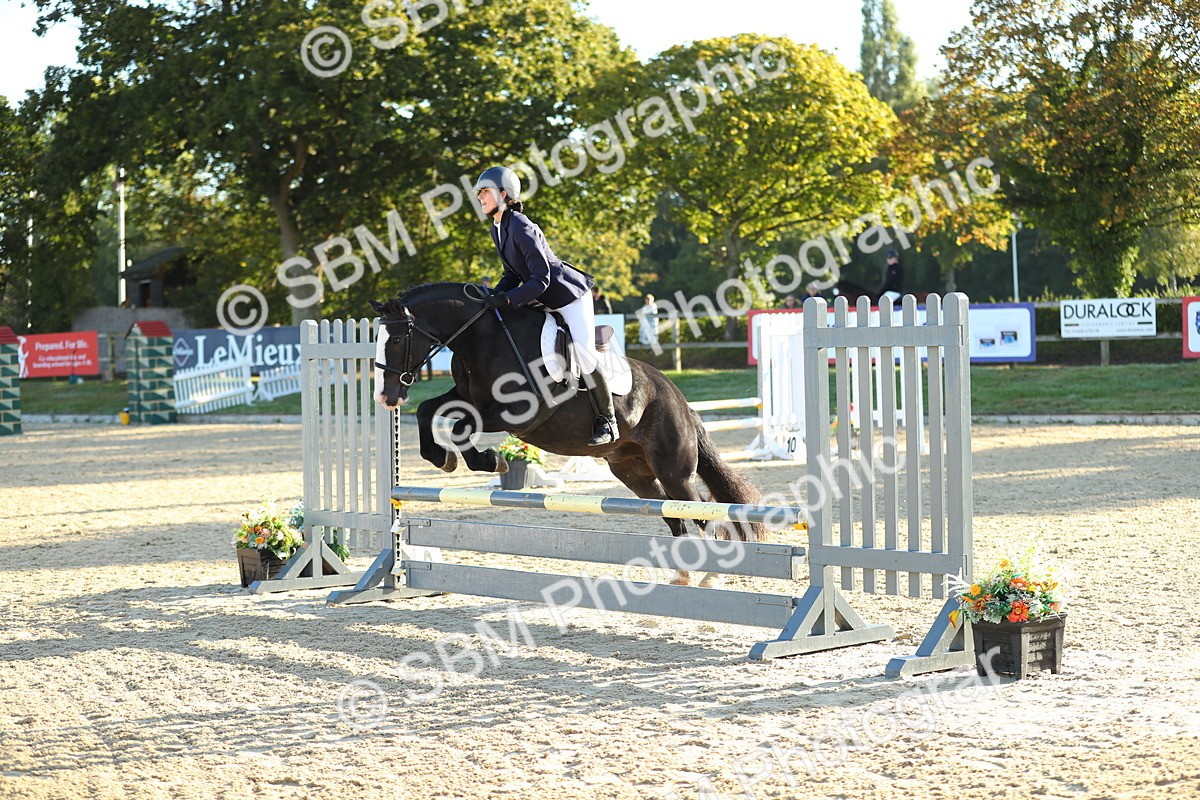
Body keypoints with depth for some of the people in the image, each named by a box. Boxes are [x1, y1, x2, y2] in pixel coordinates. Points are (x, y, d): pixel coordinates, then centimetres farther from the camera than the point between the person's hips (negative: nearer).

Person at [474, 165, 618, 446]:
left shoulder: (522, 228, -26)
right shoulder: (497, 230, 4)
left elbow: (541, 279, -28)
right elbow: (513, 274, 10)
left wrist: (507, 299, -34)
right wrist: (494, 295, -7)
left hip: (569, 295, -10)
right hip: (543, 299, 10)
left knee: (584, 353, -15)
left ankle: (607, 422, -6)